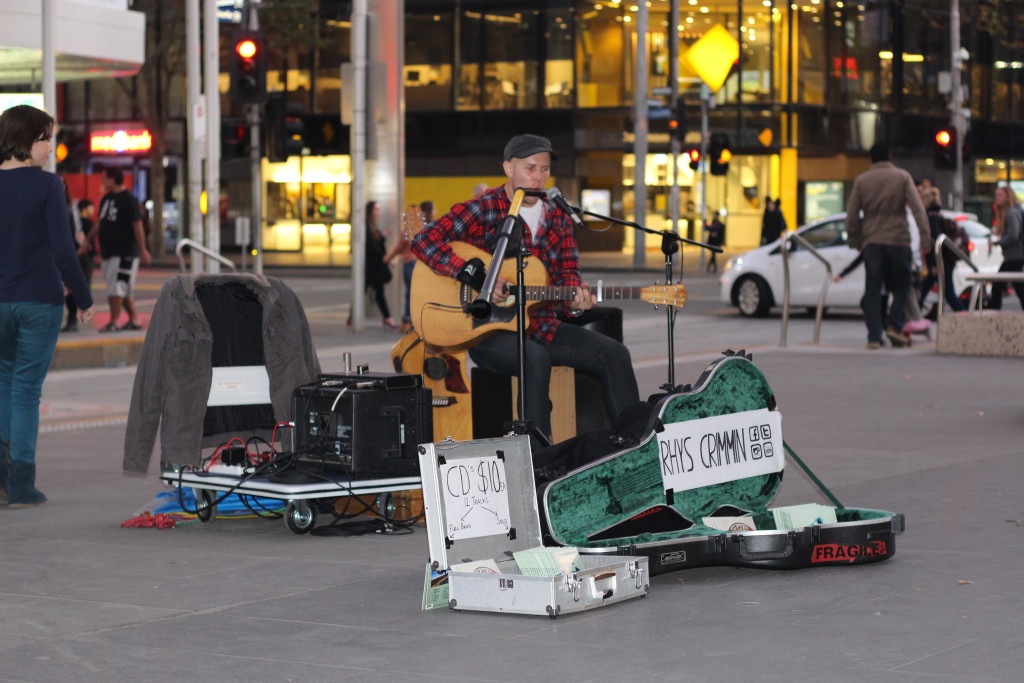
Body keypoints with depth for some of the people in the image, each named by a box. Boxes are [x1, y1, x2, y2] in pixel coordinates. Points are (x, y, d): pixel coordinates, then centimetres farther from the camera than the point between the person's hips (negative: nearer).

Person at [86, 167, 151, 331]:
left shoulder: (129, 199, -11)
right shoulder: (106, 199, 15)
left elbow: (137, 225, -15)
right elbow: (99, 223, 25)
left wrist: (142, 250, -19)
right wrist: (87, 240, 25)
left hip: (124, 253, -8)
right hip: (108, 252, 8)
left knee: (116, 287, -10)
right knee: (125, 289, 11)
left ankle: (113, 322, -7)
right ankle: (134, 319, 17)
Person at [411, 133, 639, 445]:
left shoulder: (557, 217, 13)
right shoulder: (482, 210, -6)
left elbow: (567, 273, 12)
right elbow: (424, 242, -17)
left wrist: (576, 299, -14)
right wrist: (478, 277, -23)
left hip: (542, 327, 7)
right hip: (486, 328, -6)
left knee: (614, 354, -9)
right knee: (536, 358, -37)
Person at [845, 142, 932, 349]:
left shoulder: (861, 180, 6)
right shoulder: (902, 177, 2)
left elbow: (851, 215, 6)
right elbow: (917, 208, -7)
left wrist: (855, 241, 17)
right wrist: (925, 238, -8)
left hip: (871, 241, 1)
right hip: (898, 239, -1)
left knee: (873, 290, 3)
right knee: (901, 285, 14)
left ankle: (874, 336, -2)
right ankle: (894, 325, -2)